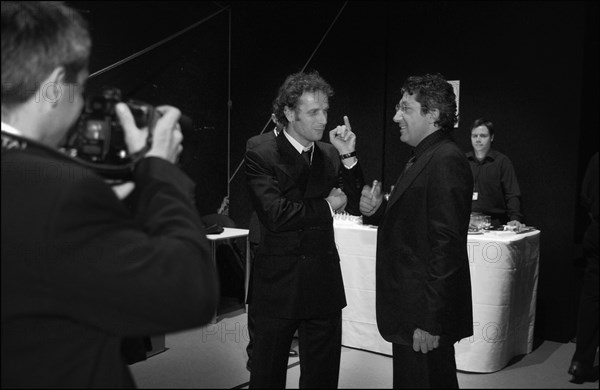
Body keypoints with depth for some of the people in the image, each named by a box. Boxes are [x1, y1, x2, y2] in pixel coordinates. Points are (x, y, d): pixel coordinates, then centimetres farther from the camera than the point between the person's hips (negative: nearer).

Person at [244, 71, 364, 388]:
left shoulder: (331, 155, 6)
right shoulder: (260, 157, -10)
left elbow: (355, 204, 4)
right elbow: (275, 215, -21)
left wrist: (348, 156, -8)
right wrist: (326, 205, -10)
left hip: (324, 286, 5)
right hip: (277, 287, -4)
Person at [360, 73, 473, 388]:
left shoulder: (446, 161, -18)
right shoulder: (423, 158, 15)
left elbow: (447, 246, -23)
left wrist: (430, 322, -24)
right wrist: (377, 211, -1)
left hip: (426, 316, -10)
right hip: (409, 311, 10)